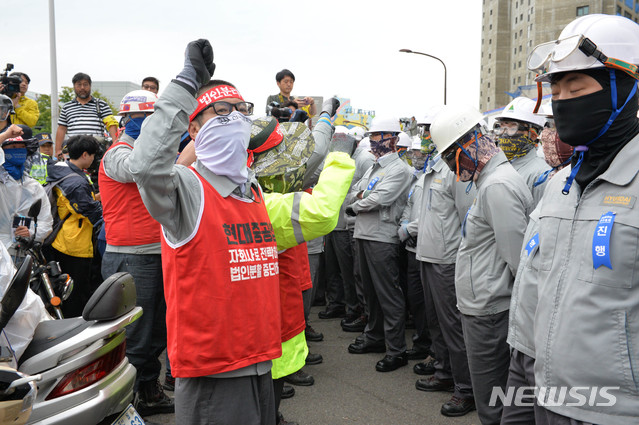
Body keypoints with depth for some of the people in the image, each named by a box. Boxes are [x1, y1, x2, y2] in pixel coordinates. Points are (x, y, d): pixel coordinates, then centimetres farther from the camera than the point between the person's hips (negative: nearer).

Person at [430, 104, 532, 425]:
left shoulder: (497, 187, -19)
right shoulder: (491, 179, 14)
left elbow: (519, 259, -20)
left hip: (489, 313, -10)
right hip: (482, 308, 10)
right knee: (494, 395, 20)